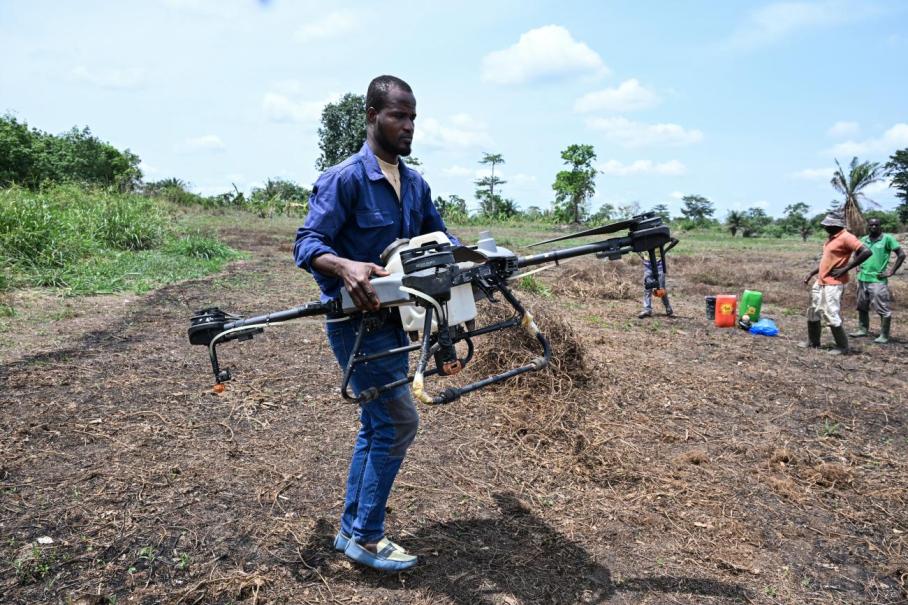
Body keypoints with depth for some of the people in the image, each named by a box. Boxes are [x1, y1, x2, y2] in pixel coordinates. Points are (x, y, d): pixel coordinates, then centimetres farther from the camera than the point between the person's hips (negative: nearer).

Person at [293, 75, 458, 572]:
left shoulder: (415, 184, 10)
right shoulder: (344, 178, -13)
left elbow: (440, 239, 17)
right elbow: (307, 244, -17)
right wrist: (346, 267, -37)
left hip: (393, 317, 8)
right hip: (356, 318, -8)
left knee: (377, 425, 13)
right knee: (399, 421, -8)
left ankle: (352, 528, 29)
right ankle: (366, 537, 9)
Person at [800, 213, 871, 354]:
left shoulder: (846, 237, -15)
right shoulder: (831, 237, 13)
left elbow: (866, 252, -24)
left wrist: (845, 269, -21)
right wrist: (812, 273, 18)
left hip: (833, 284, -10)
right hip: (821, 282, 10)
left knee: (831, 315, -8)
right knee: (813, 311, 13)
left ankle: (842, 346, 5)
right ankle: (813, 341, 24)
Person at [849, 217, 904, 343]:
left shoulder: (887, 238, -8)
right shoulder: (864, 239, 8)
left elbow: (901, 254, -9)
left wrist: (891, 271, -12)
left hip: (877, 280, -6)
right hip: (862, 279, 7)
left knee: (883, 309, -4)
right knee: (862, 307, 15)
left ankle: (884, 336, 1)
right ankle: (863, 330, 27)